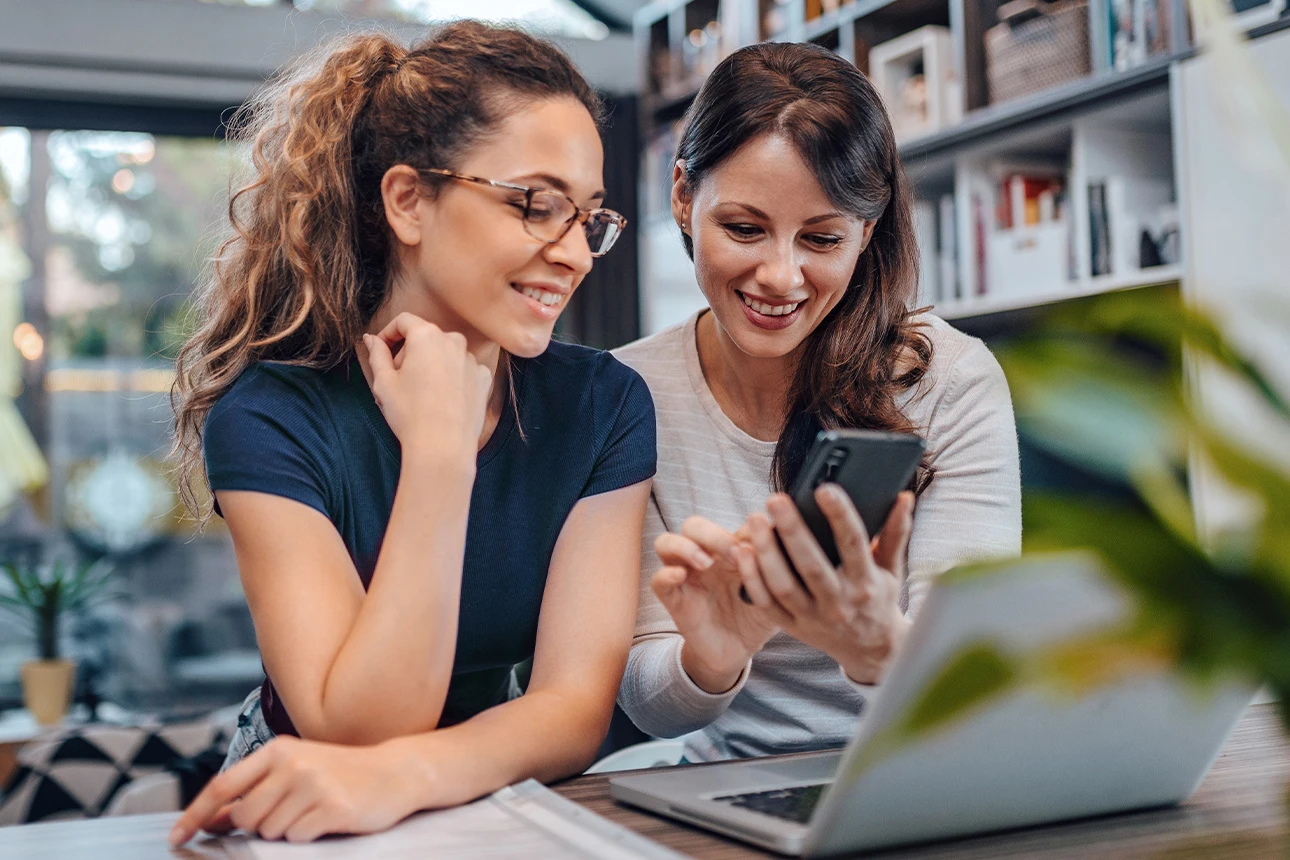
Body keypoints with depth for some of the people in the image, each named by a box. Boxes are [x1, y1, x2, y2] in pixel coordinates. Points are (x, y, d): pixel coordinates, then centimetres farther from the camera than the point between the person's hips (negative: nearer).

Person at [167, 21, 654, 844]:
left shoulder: (604, 405, -7)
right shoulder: (270, 419, -14)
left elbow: (578, 704, -13)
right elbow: (359, 731, -20)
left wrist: (397, 778, -31)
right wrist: (439, 449, -25)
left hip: (503, 800, 2)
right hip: (311, 822, -1)